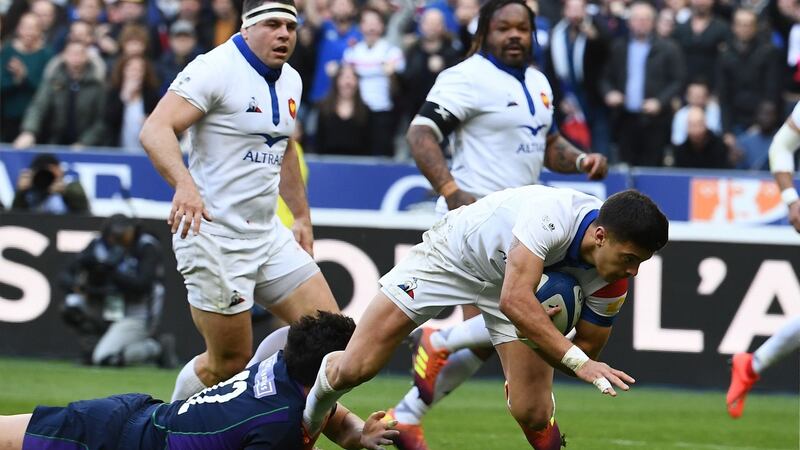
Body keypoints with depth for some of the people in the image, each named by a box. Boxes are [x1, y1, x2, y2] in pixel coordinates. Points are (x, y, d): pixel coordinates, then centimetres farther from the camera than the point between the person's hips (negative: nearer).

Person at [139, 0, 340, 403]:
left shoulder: (290, 82, 12)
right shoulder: (215, 69, -14)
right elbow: (155, 130, -26)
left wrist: (302, 217, 27)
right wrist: (184, 184, -42)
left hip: (267, 233, 8)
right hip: (212, 234, -8)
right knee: (230, 362, -6)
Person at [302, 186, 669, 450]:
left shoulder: (611, 277, -22)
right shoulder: (549, 215, -42)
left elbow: (587, 349, -11)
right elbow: (515, 301, -51)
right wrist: (577, 361, -56)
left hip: (519, 282, 4)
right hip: (453, 255, -4)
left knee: (532, 413, -14)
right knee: (353, 369, -7)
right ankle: (308, 418, 27)